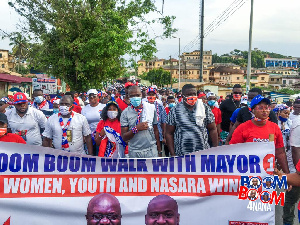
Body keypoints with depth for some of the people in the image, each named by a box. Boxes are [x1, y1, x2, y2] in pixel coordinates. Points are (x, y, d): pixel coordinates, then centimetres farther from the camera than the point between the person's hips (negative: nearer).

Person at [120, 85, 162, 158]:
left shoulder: (151, 108, 2)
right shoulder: (125, 113, -3)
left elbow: (156, 130, 7)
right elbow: (124, 137, -4)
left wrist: (159, 151, 6)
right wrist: (136, 129, -20)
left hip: (151, 150, 1)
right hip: (134, 152, -1)